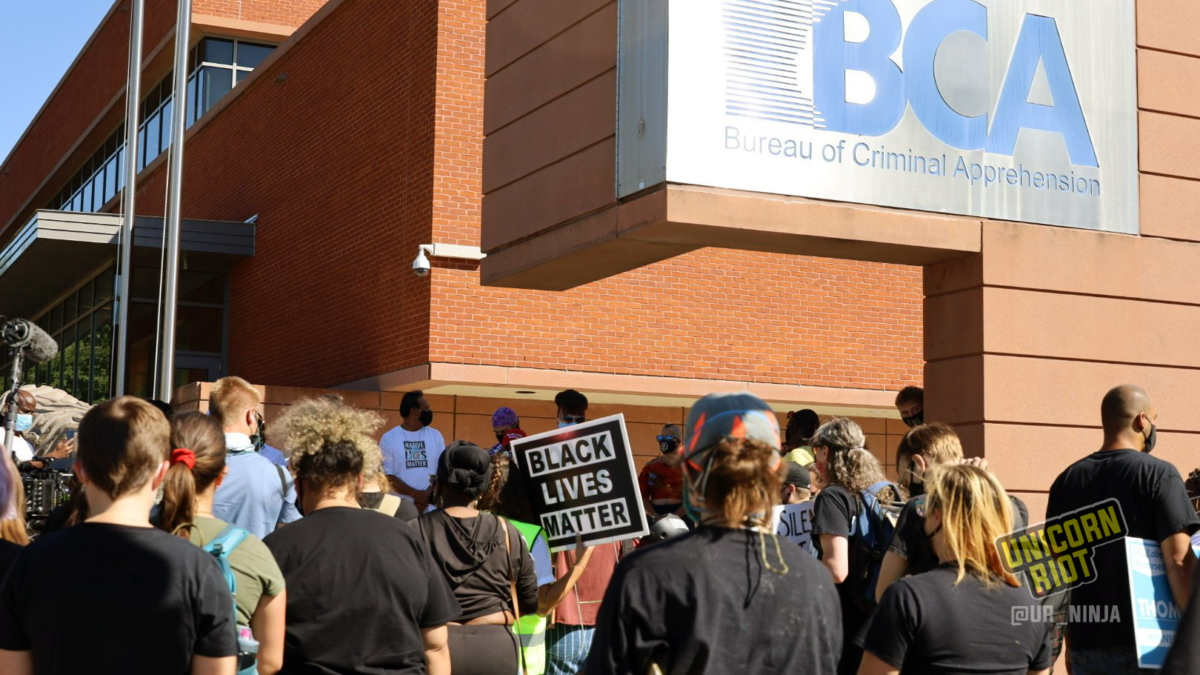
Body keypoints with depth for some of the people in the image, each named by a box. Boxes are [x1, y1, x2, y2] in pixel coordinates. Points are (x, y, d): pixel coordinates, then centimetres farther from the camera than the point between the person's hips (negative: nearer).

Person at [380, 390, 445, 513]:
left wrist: (428, 495, -12)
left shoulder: (435, 436, 9)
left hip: (430, 507, 2)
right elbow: (387, 476, -4)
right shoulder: (389, 438, 1)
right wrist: (416, 494, -14)